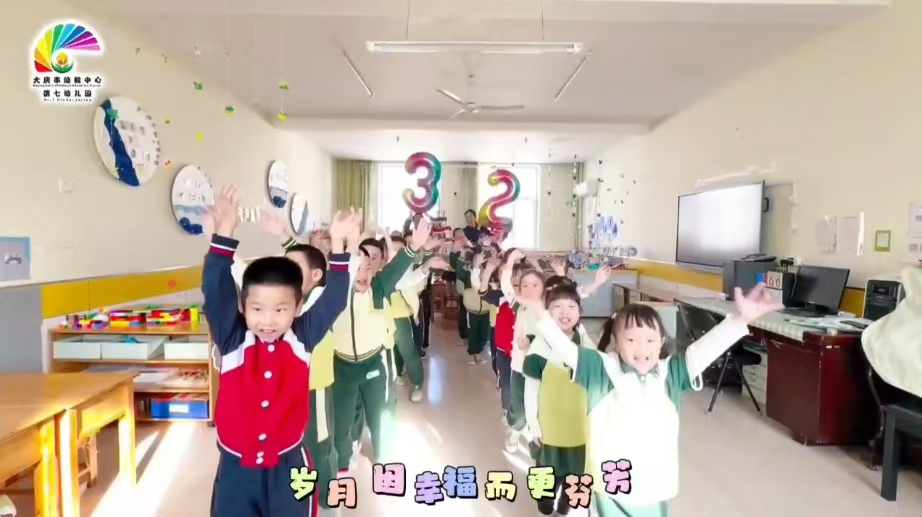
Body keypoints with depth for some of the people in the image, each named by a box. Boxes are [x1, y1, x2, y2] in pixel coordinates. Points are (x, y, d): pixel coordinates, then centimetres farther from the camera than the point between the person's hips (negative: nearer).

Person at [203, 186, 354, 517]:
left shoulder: (302, 339, -8)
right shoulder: (233, 341, -10)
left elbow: (333, 300, -13)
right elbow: (215, 292, -20)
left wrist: (338, 245, -22)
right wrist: (224, 234, -30)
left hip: (288, 464, 0)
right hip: (236, 466, 1)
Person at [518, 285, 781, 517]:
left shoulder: (671, 373, -4)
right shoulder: (601, 369, -11)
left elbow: (704, 349, -14)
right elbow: (564, 348, -17)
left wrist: (740, 319, -28)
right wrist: (542, 315, -30)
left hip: (654, 485, 3)